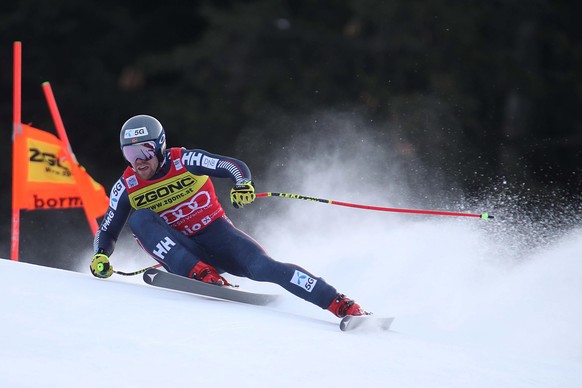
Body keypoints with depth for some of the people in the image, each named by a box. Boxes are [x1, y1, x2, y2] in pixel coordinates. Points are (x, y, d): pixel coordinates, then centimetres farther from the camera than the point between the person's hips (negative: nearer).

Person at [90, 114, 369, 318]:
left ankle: (343, 305, -27)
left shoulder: (184, 161, -11)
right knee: (140, 218, -23)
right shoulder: (126, 188, -4)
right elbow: (107, 232, 4)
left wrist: (243, 184, -41)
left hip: (216, 235, -2)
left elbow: (234, 166, -18)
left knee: (264, 267, -27)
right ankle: (201, 274, -36)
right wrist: (100, 257, -18)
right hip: (184, 254, 2)